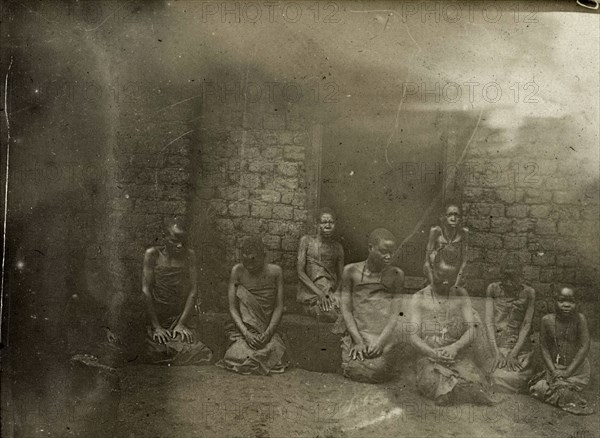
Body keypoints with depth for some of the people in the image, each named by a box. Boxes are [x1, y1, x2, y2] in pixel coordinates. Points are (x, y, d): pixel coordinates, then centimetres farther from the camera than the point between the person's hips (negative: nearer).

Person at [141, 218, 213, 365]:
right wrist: (156, 326, -12)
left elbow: (193, 291, 1)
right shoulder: (153, 254, 0)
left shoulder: (189, 256, 5)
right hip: (156, 319, -1)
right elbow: (146, 290, -5)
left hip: (182, 318, 1)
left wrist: (181, 323, -10)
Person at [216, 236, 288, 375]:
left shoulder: (275, 272, -2)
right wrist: (246, 333, -18)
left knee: (276, 354, -25)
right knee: (240, 359, -25)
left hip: (267, 329, 1)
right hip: (243, 329, -1)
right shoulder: (237, 271, -4)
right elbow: (232, 307, -5)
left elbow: (279, 307, -3)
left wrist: (268, 332, -17)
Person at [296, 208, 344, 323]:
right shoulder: (307, 241, 5)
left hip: (330, 292, 4)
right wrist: (319, 293, -15)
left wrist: (336, 292, -10)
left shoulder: (337, 247, 15)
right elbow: (300, 272, -3)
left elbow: (340, 277, 14)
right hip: (310, 293, -4)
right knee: (333, 314, -32)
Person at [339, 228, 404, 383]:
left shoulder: (396, 275, 5)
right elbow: (346, 309, 2)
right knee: (354, 371, -16)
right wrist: (358, 340, -9)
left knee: (375, 373, -17)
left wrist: (380, 341, -12)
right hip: (356, 333, 0)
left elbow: (395, 314, 1)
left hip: (384, 335, 0)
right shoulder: (351, 271, 4)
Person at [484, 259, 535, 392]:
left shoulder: (528, 293, 1)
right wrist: (496, 352, -10)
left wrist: (514, 354, -10)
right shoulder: (493, 289, 3)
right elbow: (489, 321, -1)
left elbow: (526, 325, -2)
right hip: (498, 345, 0)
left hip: (520, 346, 0)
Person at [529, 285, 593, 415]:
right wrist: (553, 371, -15)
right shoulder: (547, 320, -6)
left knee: (563, 390, -27)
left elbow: (584, 347, -14)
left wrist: (568, 372, -18)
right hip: (554, 367, 3)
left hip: (576, 367, -3)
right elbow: (544, 348, -3)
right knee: (537, 388, -15)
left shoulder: (580, 319, -13)